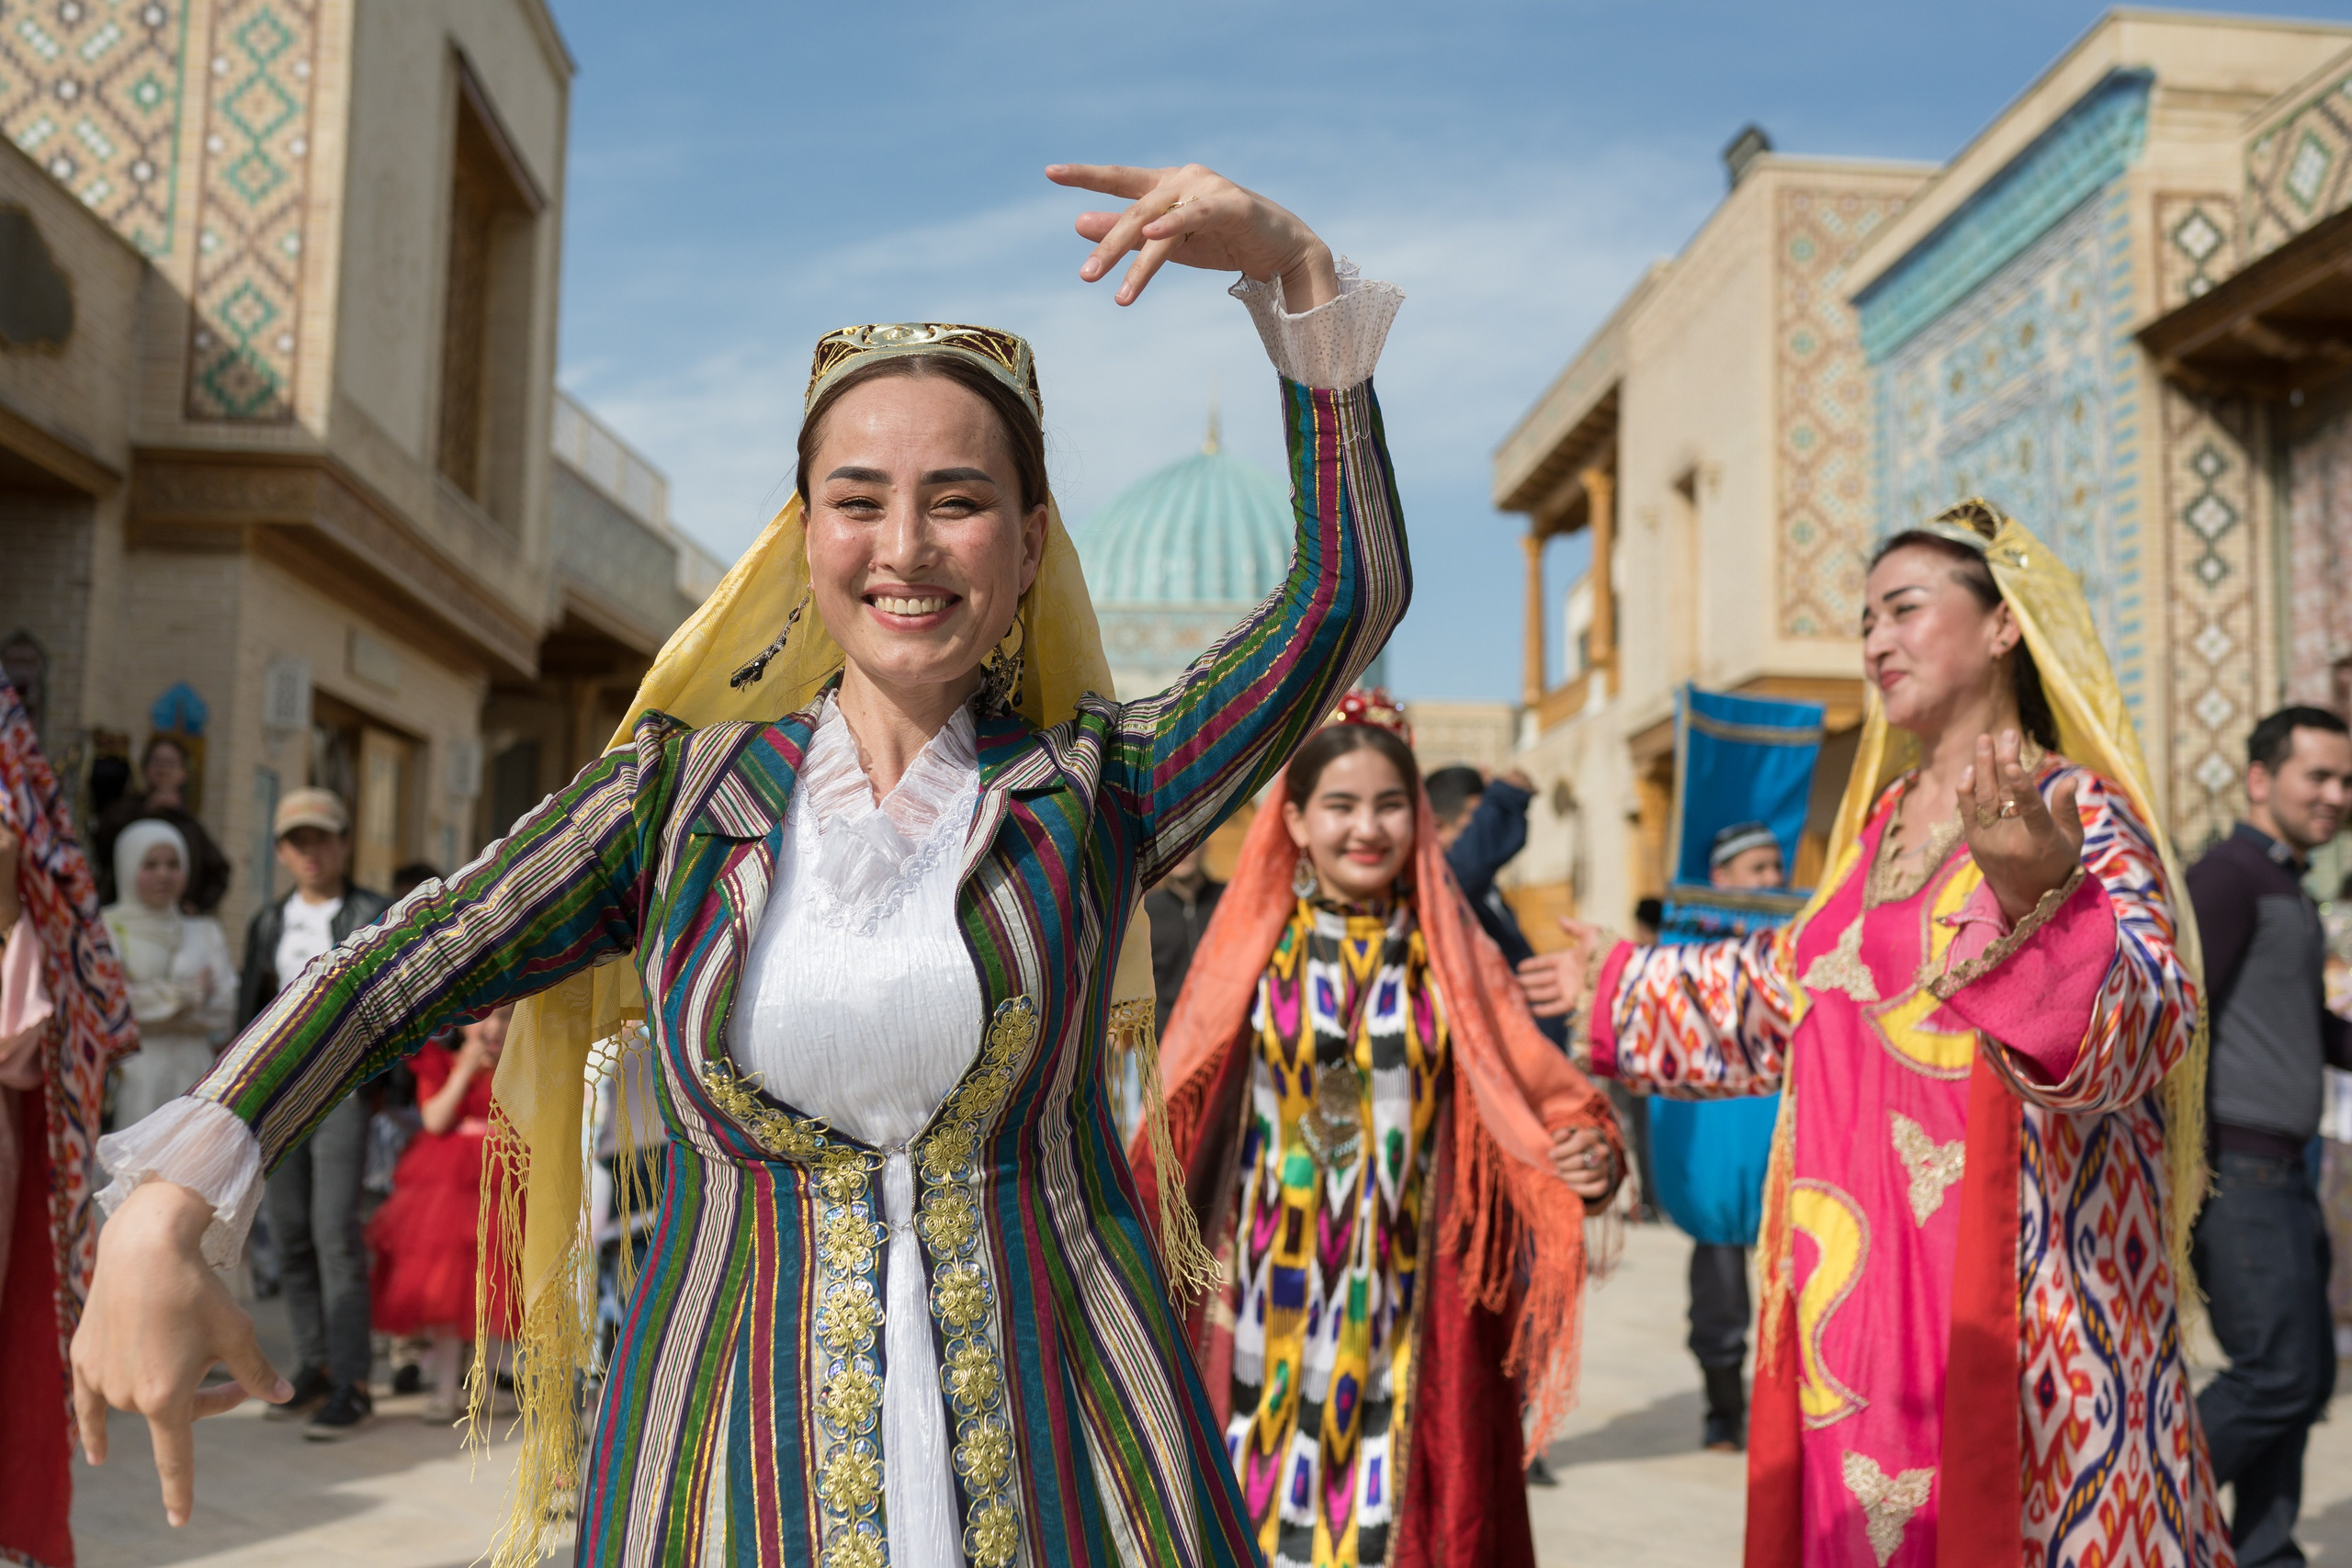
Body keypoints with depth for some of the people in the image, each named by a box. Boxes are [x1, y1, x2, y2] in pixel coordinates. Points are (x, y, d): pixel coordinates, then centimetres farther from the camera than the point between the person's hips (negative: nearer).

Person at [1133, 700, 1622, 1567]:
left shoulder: (1448, 955, 4)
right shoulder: (1253, 950, 2)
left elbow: (1534, 1092, -3)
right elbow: (1178, 1107, 0)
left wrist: (1586, 1153, -21)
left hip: (1406, 1307, 1)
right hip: (1272, 1298, 0)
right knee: (1264, 1498, 3)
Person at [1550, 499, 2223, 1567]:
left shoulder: (2079, 814, -8)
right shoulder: (1881, 818, 13)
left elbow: (2141, 1023, -24)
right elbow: (1788, 989, 25)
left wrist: (2040, 899, -42)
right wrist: (1618, 991, 32)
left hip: (2012, 1298, -6)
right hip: (1860, 1283, 7)